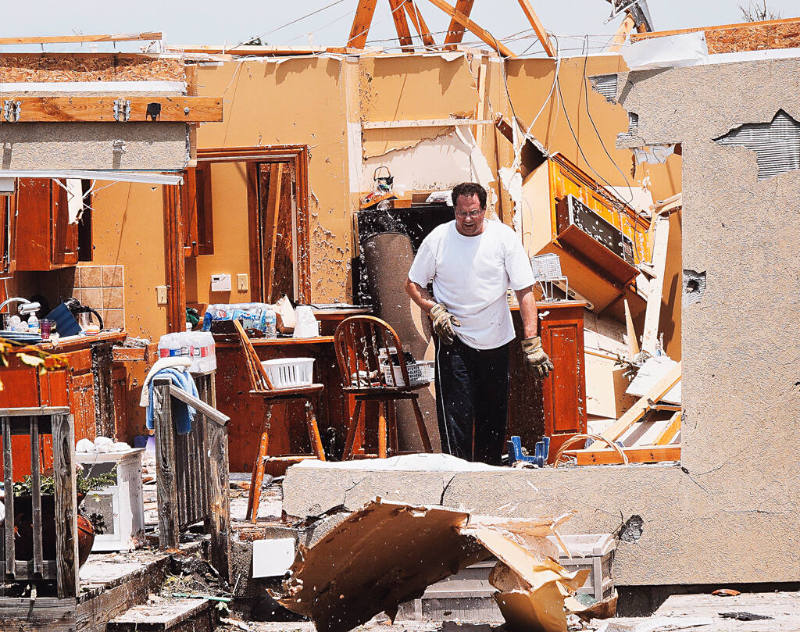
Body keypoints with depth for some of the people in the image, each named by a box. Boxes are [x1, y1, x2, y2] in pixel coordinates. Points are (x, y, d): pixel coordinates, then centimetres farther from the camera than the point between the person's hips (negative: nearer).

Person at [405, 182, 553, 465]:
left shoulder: (504, 237, -8)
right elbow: (413, 284, 6)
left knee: (494, 417, 8)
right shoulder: (438, 239, -7)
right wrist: (435, 310, -13)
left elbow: (524, 291, -7)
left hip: (496, 340, 2)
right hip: (454, 338, -2)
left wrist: (532, 343, -14)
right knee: (456, 413, -10)